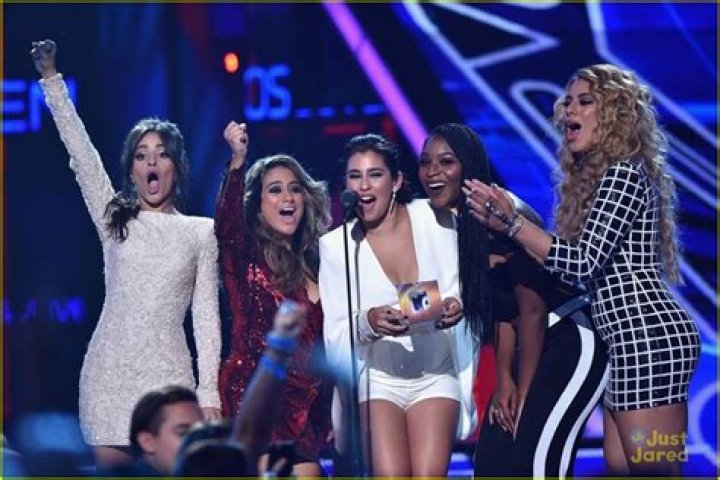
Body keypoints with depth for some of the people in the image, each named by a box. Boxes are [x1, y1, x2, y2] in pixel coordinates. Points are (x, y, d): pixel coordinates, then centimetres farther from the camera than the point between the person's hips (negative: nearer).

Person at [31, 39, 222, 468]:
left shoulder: (202, 232, 8)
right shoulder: (114, 219, 9)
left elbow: (206, 312, 4)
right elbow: (80, 152, 2)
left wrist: (209, 391, -3)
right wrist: (51, 79, -4)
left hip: (168, 375, -1)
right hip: (110, 372, 1)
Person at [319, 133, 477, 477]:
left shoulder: (434, 220, -1)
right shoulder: (335, 245, -2)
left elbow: (463, 289, 5)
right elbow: (335, 334, -4)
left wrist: (457, 305, -19)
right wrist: (369, 322, -26)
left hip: (435, 374, 1)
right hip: (376, 376, -1)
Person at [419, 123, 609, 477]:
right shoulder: (459, 226, 7)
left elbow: (532, 308, -18)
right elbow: (501, 311, 9)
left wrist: (524, 393, -12)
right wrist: (504, 380, 0)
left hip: (574, 340, -10)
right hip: (535, 345, 10)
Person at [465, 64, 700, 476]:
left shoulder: (624, 172, -10)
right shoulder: (593, 176, 20)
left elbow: (586, 261, -18)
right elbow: (590, 270, 19)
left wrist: (513, 223, -17)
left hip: (647, 336, -11)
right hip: (631, 340, 11)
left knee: (652, 471, -10)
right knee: (621, 469, 9)